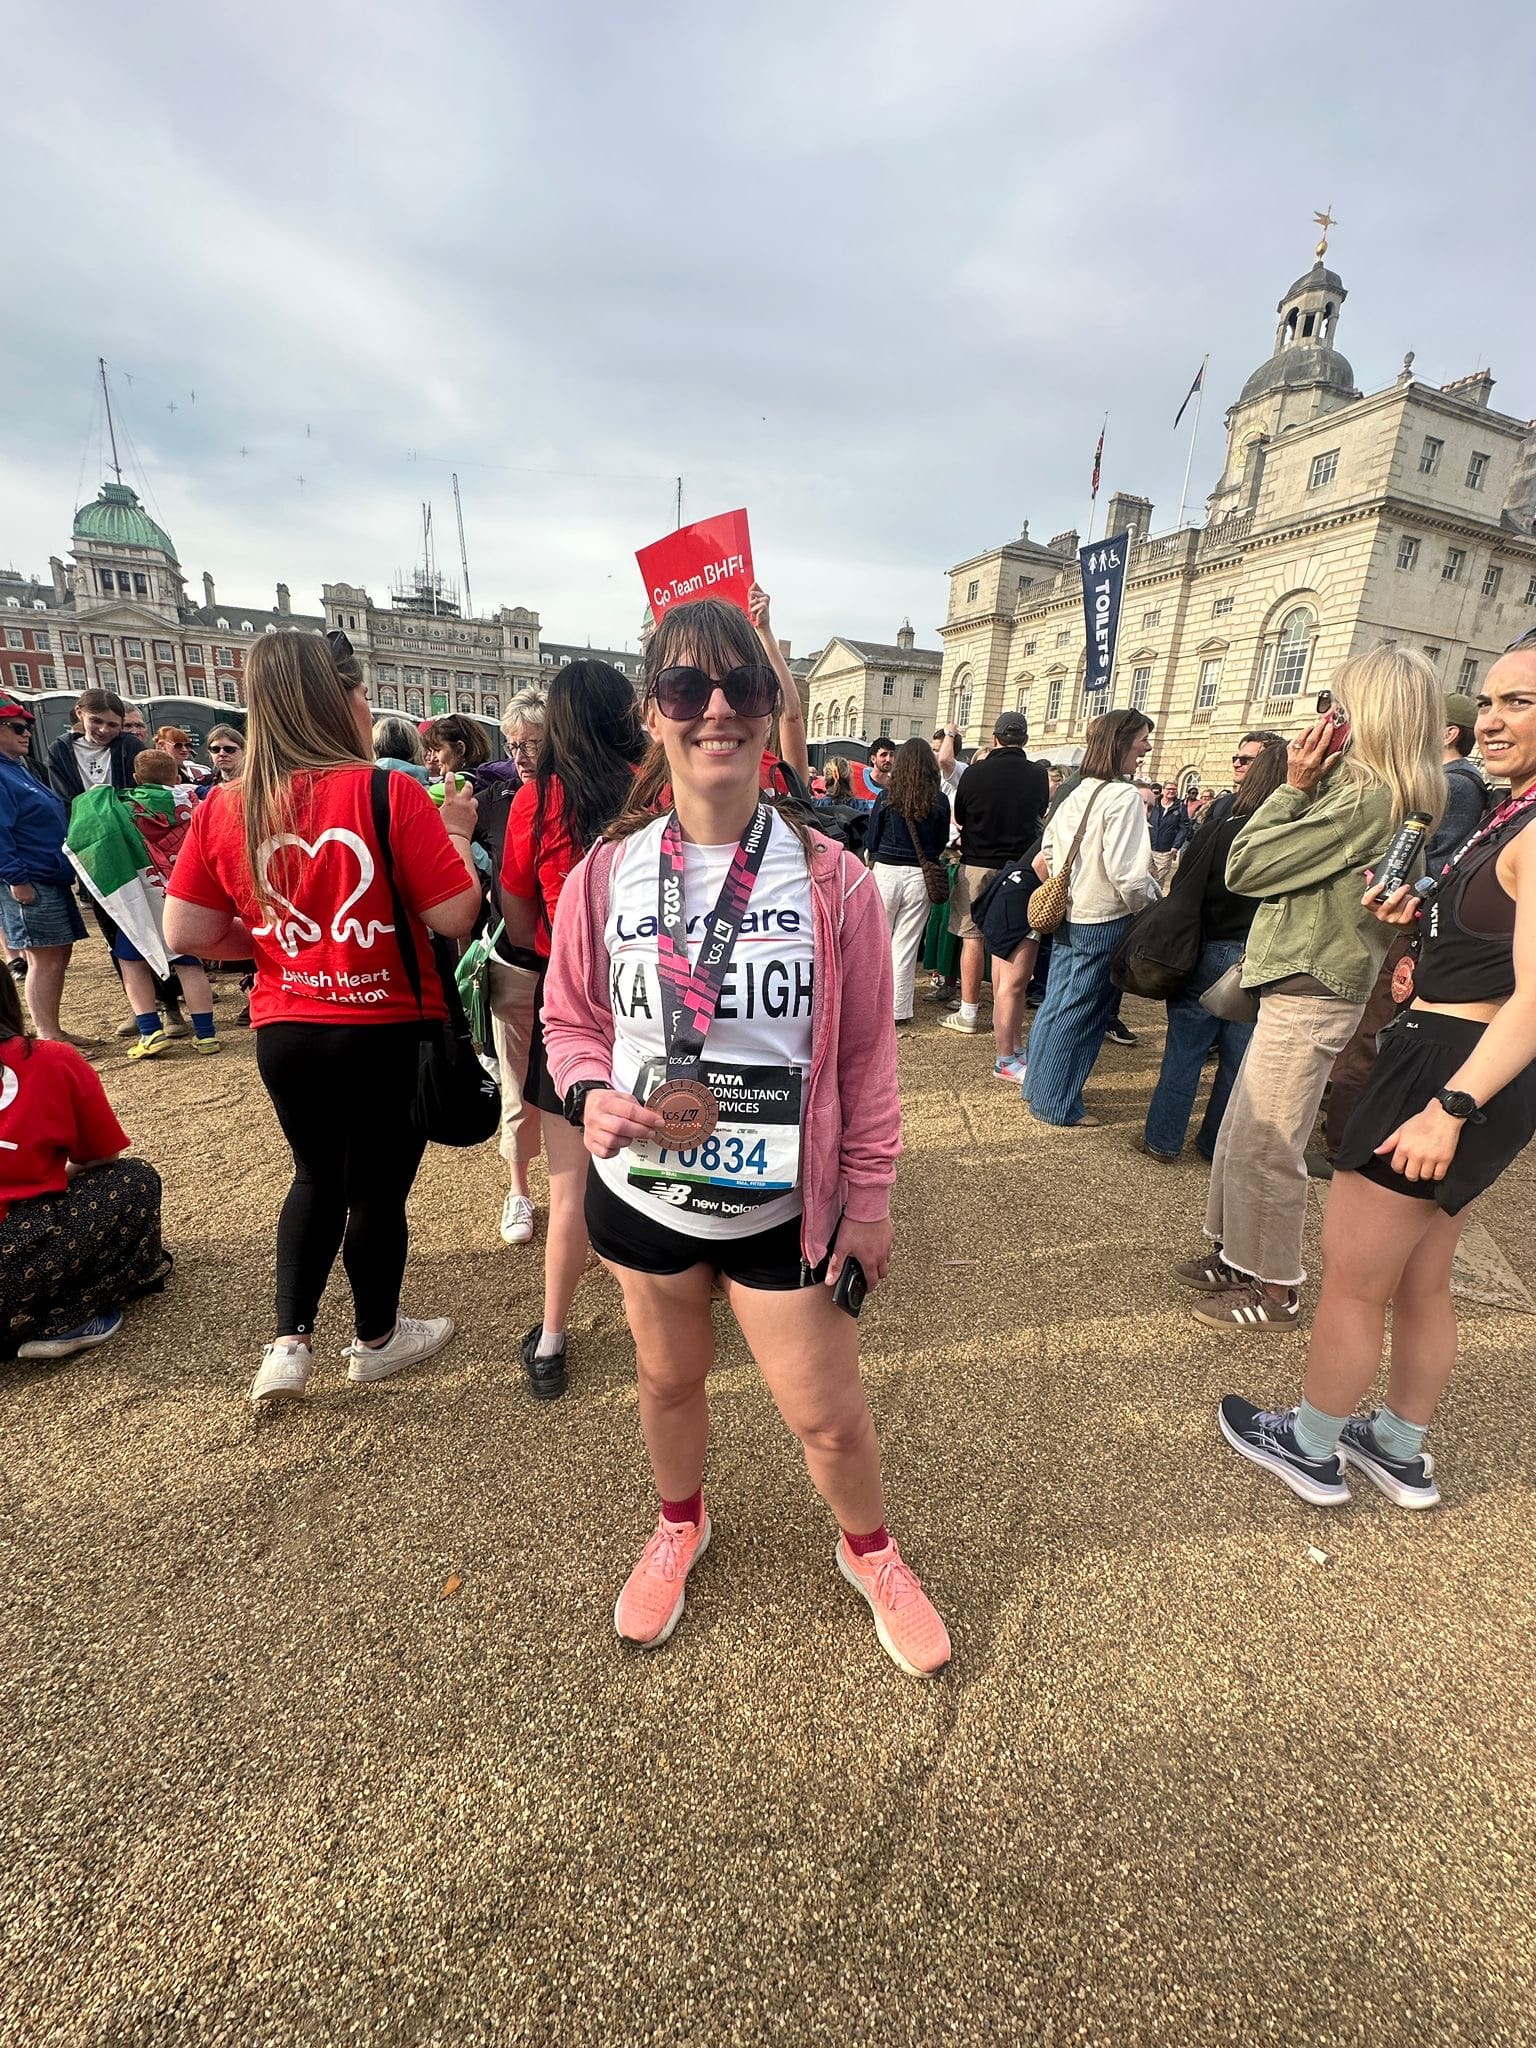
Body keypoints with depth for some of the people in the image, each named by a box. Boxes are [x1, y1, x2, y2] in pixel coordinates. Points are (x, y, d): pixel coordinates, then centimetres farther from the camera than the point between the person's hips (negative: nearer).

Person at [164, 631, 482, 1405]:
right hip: (387, 1033, -4)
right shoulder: (390, 793, -16)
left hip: (285, 1034, 4)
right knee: (377, 1188, 15)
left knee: (316, 1176, 26)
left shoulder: (223, 808, -2)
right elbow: (457, 916, -17)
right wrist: (456, 830, -2)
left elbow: (185, 934, -1)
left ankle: (289, 1343, 27)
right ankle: (377, 1339, 37)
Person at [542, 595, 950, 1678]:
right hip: (643, 1193, 2)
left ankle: (871, 1552, 48)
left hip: (784, 1206, -1)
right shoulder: (607, 876, -8)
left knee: (830, 1415, 11)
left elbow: (867, 1052, -6)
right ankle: (680, 1526, 58)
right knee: (669, 1379, 24)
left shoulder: (830, 880, -12)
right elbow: (570, 1019, 3)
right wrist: (590, 1093, -18)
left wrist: (869, 1194, -3)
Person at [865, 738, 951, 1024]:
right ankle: (899, 1009, 12)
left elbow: (871, 840, 1)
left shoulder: (886, 796, -5)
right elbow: (941, 843, 8)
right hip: (920, 876, 1)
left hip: (886, 871, -1)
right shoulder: (940, 801, -2)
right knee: (906, 944, 7)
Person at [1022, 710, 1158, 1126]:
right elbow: (1127, 874, -22)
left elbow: (1045, 858, 11)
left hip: (1067, 918, 8)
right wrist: (1157, 912, -9)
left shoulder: (1076, 792, 8)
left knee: (1056, 1005, 17)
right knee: (1080, 1014, 3)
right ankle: (1057, 1105, 15)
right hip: (1103, 923, -8)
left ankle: (1036, 1086, 31)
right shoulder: (1124, 796, -16)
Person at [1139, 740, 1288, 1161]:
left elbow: (1183, 895, -11)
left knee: (1184, 1049, 8)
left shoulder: (1217, 830, -11)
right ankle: (1217, 1145, 26)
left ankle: (1163, 1141, 15)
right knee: (1239, 1059, 13)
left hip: (1208, 956, -2)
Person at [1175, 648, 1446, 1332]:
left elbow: (1243, 867, -19)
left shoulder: (1367, 797, -19)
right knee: (1244, 1133, 17)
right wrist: (1307, 785, 5)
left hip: (1307, 993, -10)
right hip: (1305, 985, 10)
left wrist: (1293, 784, -9)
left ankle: (1276, 1291, 17)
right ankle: (1242, 1257, 31)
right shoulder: (1397, 796, 12)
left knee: (1265, 1145, 1)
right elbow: (1291, 860, 13)